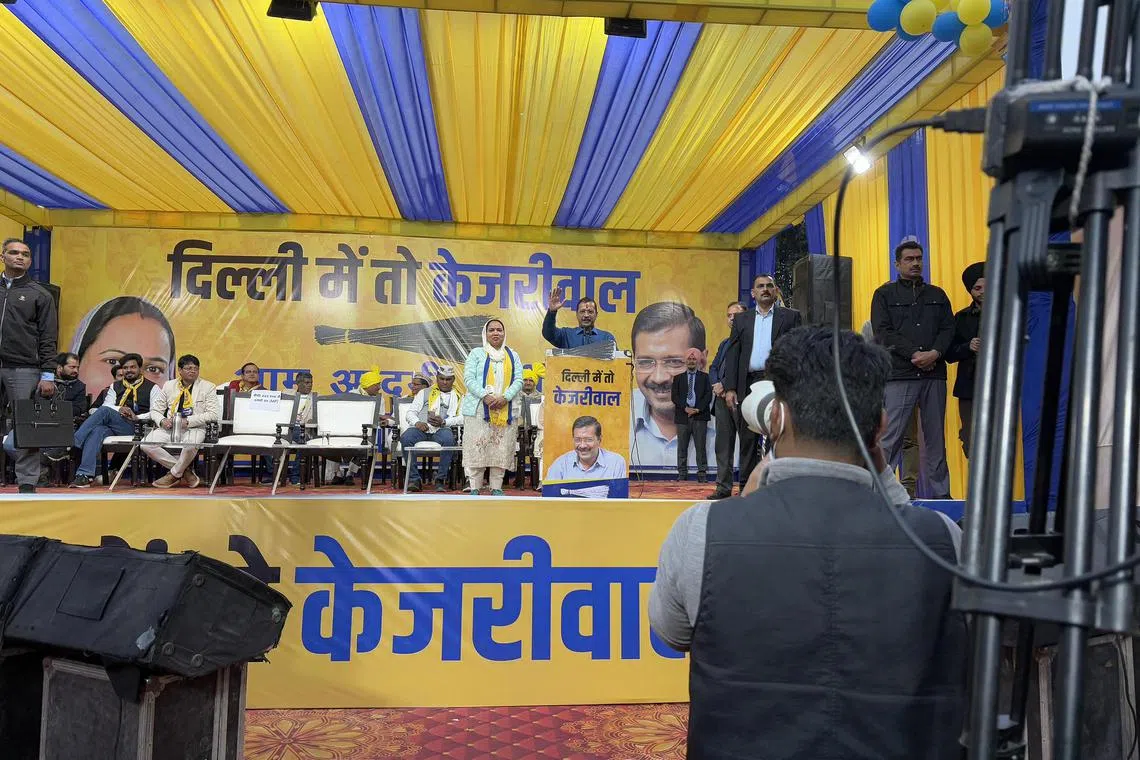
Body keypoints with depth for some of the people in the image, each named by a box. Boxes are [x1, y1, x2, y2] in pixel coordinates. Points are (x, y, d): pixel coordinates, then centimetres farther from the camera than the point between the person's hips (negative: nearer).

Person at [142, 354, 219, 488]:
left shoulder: (208, 387, 5)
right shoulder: (169, 385, 15)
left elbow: (212, 414, -6)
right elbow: (155, 410, 15)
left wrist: (188, 421, -16)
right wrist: (162, 420, -8)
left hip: (194, 428, -4)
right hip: (169, 427, 4)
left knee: (190, 445, -38)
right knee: (146, 444, -22)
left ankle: (174, 474, -10)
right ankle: (186, 470, -11)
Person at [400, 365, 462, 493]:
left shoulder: (458, 397, 21)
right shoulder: (425, 393, 24)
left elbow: (462, 418, 5)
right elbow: (411, 412, 16)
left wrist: (444, 422, -12)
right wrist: (417, 422, -7)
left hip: (441, 429, -1)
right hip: (421, 428, 1)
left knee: (448, 439, -37)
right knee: (405, 438, -32)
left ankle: (440, 479, -25)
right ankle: (414, 479, -25)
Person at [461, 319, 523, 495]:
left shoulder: (513, 356, 15)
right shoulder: (476, 353, 7)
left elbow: (518, 380, 6)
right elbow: (469, 378, -3)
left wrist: (505, 397, -12)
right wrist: (485, 396, -17)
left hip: (505, 410, 3)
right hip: (479, 409, -2)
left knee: (501, 450, 1)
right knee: (477, 448, -6)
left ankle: (496, 488, 8)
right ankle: (475, 489, 0)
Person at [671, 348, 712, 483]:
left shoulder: (704, 377, 12)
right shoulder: (678, 378, 15)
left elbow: (708, 395, 3)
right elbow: (675, 397, 5)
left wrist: (698, 409, -9)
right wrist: (685, 408, -9)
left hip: (700, 416, -1)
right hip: (683, 416, 1)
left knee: (701, 446, -4)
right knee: (682, 447, 1)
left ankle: (702, 474, -1)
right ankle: (682, 474, 4)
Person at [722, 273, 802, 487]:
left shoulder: (791, 317, 9)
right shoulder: (741, 320, 15)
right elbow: (732, 354, 9)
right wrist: (730, 388, -1)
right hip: (748, 385, 3)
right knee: (748, 440, 6)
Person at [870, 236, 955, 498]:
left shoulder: (937, 295, 18)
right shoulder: (885, 294, 8)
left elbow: (948, 329, 9)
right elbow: (884, 332, -4)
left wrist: (935, 353, -10)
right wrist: (914, 354, -13)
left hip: (934, 374, 4)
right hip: (899, 375, -4)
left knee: (936, 437, 8)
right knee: (889, 438, -8)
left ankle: (941, 493, 14)